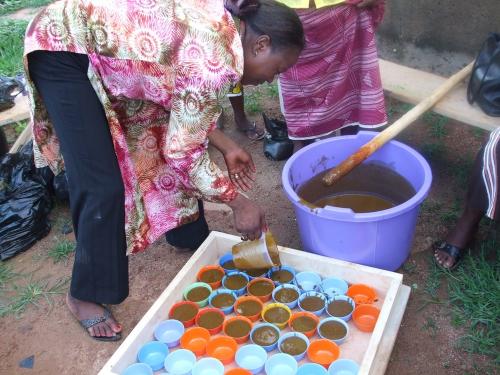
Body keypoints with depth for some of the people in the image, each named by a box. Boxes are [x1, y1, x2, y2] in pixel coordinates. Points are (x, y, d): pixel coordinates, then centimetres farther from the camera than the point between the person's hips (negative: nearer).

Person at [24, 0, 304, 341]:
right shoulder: (217, 61, -27)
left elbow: (186, 112, 12)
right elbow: (184, 153, -20)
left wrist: (226, 147, 9)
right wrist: (239, 203, -10)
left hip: (108, 50, 9)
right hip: (62, 49, -9)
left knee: (163, 138, 13)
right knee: (104, 186, -10)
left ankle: (191, 235, 34)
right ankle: (85, 295, 10)